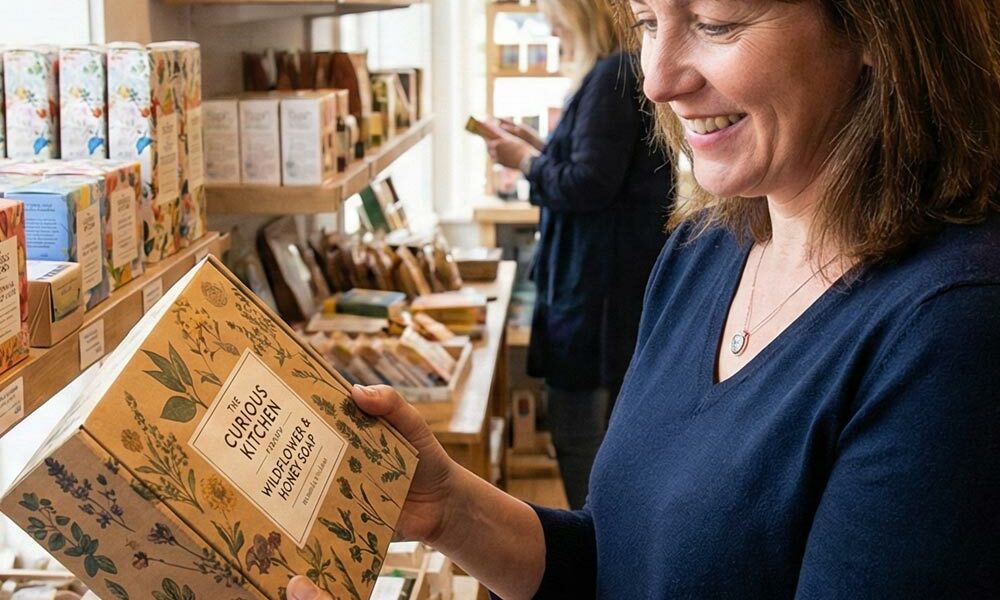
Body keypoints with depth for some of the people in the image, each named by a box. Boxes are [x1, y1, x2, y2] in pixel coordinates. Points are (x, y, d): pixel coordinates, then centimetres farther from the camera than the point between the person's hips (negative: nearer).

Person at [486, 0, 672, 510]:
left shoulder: (612, 77, -17)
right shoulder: (630, 72, 15)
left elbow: (586, 185, -21)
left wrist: (526, 160, -6)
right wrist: (538, 145, 13)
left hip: (597, 283, -11)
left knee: (575, 421, -2)